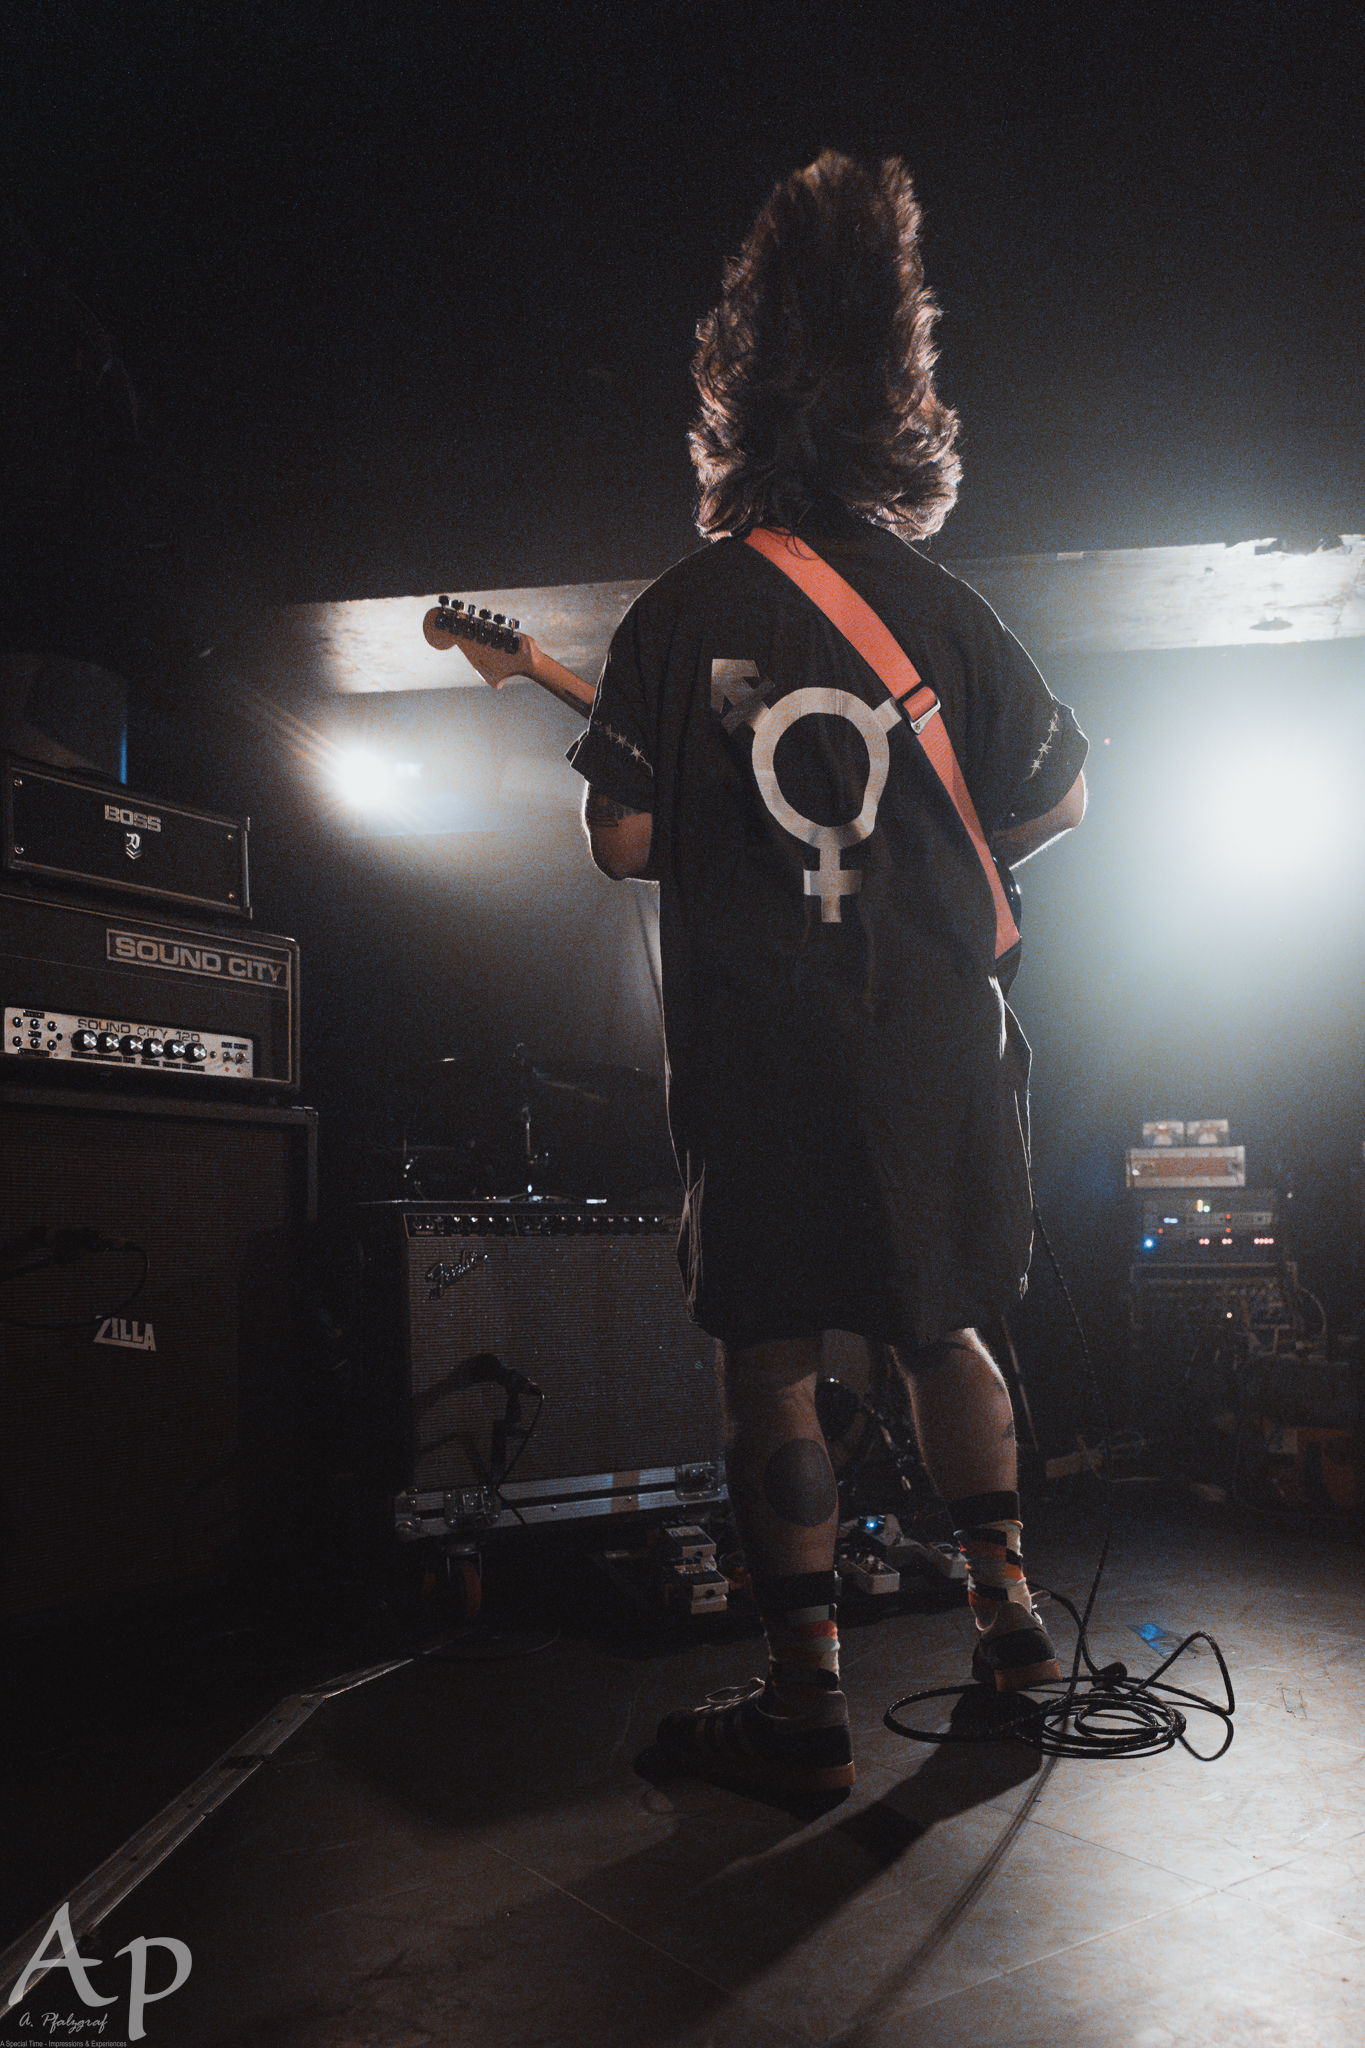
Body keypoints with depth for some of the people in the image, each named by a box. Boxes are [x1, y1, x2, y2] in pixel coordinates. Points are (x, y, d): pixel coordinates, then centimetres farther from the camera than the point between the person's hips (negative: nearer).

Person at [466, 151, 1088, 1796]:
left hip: (759, 1058, -3)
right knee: (944, 1332, 21)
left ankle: (807, 1707, 11)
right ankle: (1009, 1611, 27)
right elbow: (1060, 802, 9)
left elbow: (624, 844, -7)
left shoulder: (681, 613, -3)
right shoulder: (950, 612, 5)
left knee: (772, 1366, 5)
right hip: (938, 1051, 4)